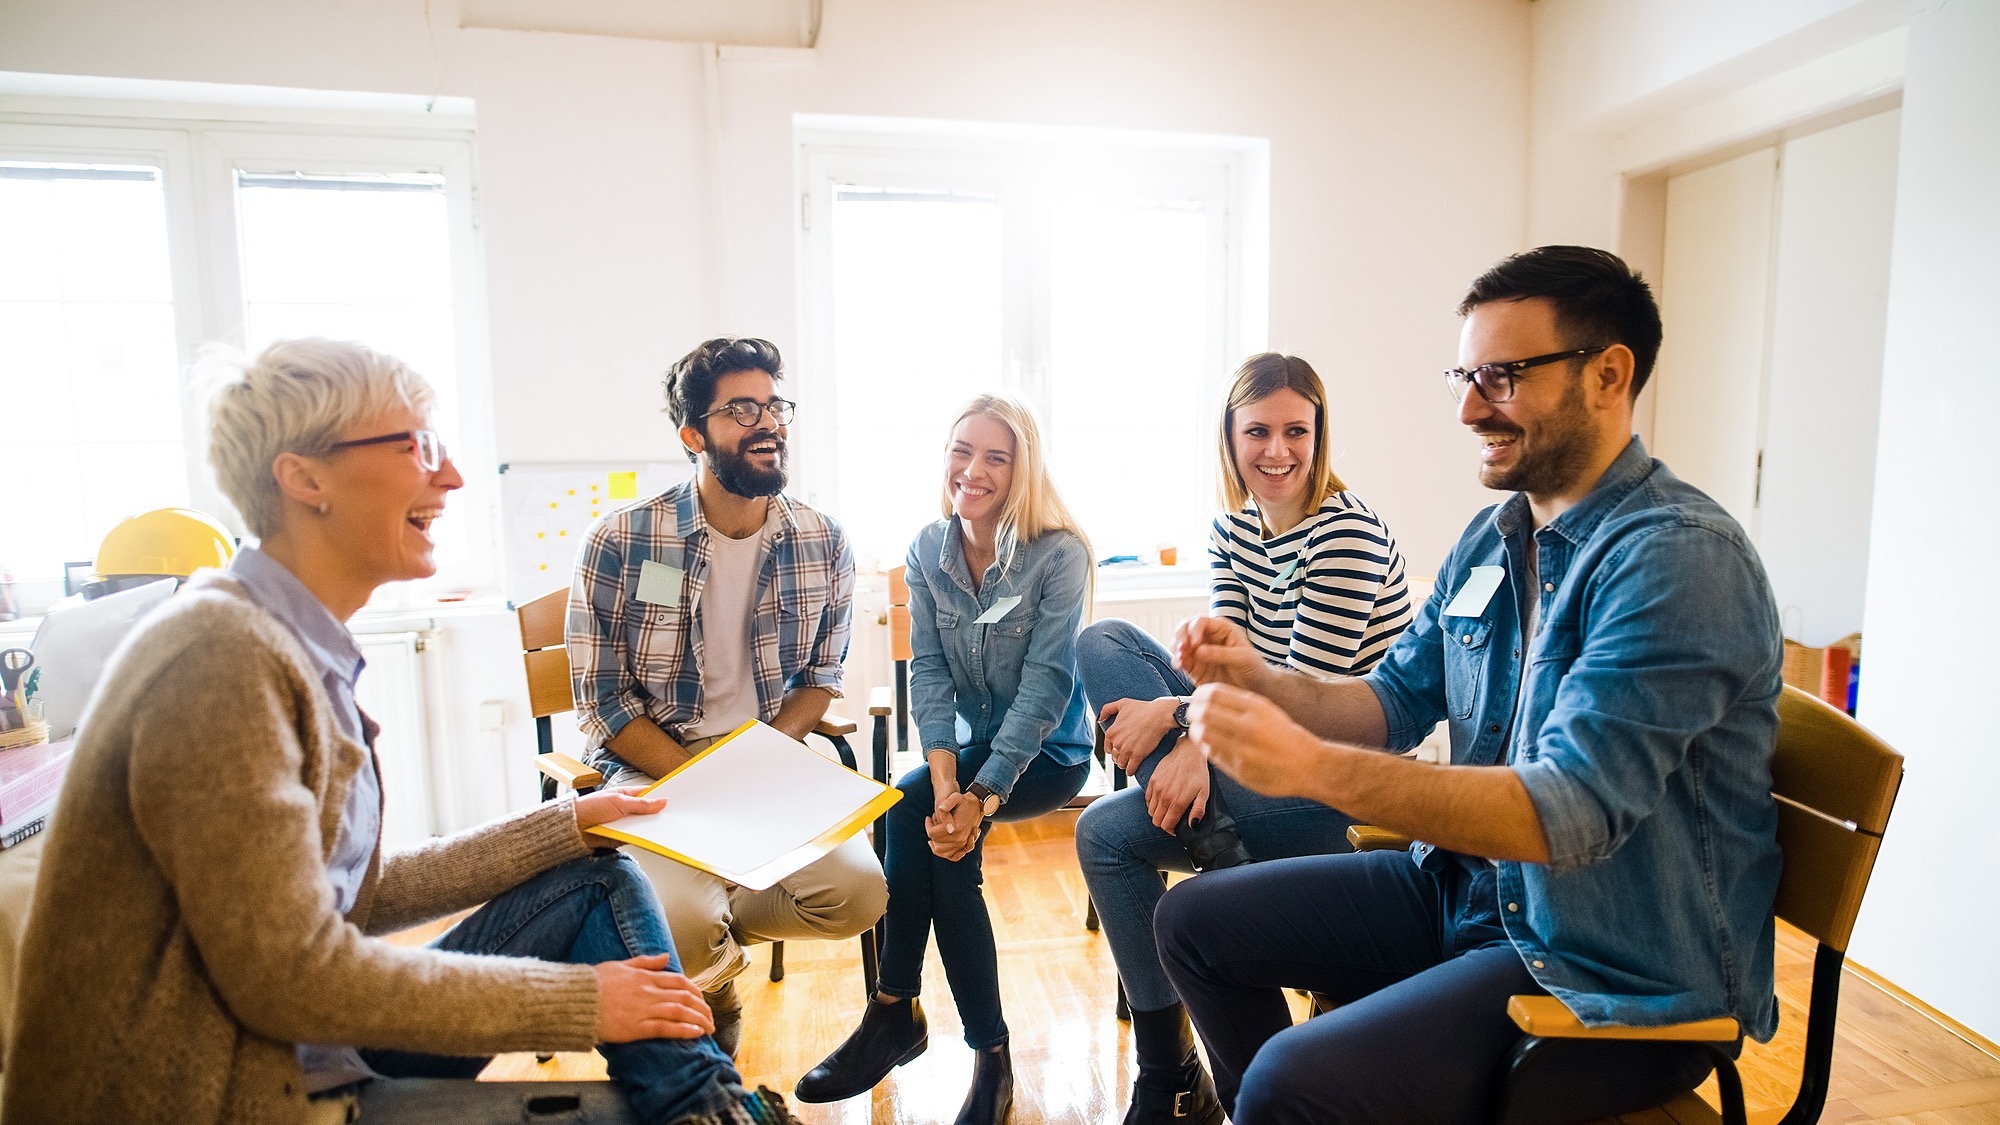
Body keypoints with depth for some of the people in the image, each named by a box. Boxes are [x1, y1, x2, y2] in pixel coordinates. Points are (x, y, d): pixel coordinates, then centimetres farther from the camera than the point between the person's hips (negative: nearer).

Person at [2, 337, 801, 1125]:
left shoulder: (300, 648, 6)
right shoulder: (222, 652, -23)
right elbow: (288, 972, -24)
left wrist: (567, 824, 9)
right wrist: (579, 999, -19)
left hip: (311, 1054, 9)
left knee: (600, 879, 3)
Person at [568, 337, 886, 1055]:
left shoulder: (824, 544, -1)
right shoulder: (620, 543, -10)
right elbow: (603, 702, -7)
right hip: (651, 767, -2)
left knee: (857, 893, -19)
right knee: (679, 923, -28)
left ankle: (711, 926, 12)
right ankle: (716, 1009, 13)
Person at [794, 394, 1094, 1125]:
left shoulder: (1058, 554, -17)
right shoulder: (927, 551, -3)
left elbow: (1046, 685, -21)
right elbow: (928, 671, -8)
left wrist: (981, 795, -29)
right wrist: (945, 780, -23)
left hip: (1047, 753, -4)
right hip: (972, 743, 4)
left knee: (911, 810, -26)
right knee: (932, 816, -24)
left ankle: (895, 1013, -10)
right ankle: (988, 1053, -5)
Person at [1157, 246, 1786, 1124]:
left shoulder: (1680, 558, -21)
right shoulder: (1491, 540, 5)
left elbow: (1569, 813, -29)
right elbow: (1396, 701, 9)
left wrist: (1312, 767, -36)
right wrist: (1262, 681, -9)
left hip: (1623, 976, -8)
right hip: (1470, 889, 8)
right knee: (1195, 921, 7)